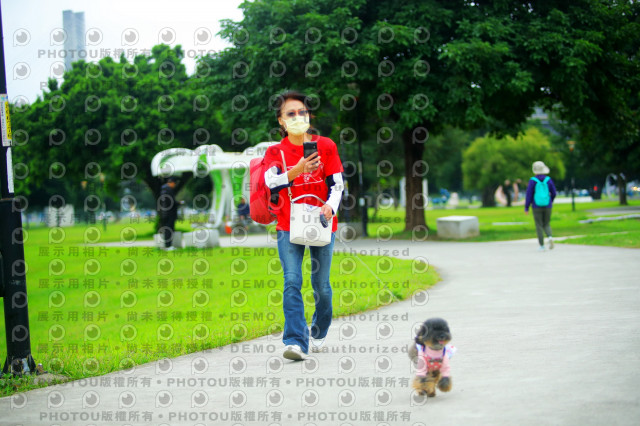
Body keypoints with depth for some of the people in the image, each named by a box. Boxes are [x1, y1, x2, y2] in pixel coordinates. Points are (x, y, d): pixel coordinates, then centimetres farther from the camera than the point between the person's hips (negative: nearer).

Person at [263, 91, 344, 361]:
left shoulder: (326, 146, 5)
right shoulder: (275, 152, 4)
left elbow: (337, 184, 0)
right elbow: (271, 183, -15)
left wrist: (330, 207, -20)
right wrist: (297, 170, -33)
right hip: (289, 226, -1)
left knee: (321, 286, 3)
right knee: (292, 282, -15)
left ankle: (319, 333, 28)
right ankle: (296, 342, -21)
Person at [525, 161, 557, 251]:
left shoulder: (532, 181, -9)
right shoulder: (548, 180, 0)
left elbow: (529, 195, -8)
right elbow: (554, 193, 4)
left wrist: (526, 208, -1)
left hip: (537, 207, -2)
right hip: (547, 206, 2)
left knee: (539, 226, 5)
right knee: (546, 224, 15)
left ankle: (542, 246, 3)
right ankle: (550, 236, -15)